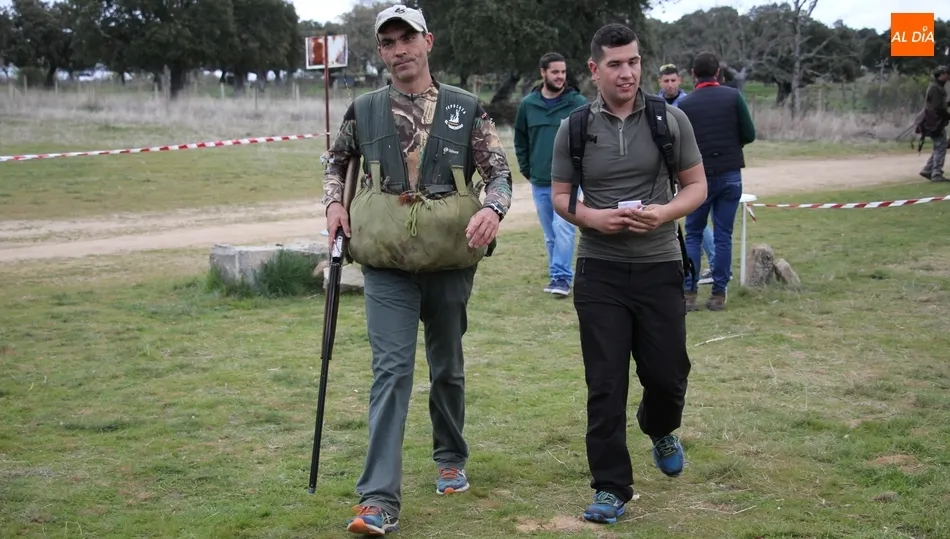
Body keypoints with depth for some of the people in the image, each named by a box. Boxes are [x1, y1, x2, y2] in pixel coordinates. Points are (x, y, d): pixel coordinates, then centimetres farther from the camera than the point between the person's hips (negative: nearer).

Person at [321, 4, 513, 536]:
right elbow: (337, 159, 20)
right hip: (387, 264, 0)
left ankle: (451, 458, 39)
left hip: (450, 261, 1)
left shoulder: (466, 108, 0)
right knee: (392, 371, -9)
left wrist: (492, 209, -23)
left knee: (448, 367, 16)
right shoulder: (364, 110, 3)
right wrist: (334, 201, 1)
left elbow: (500, 172, -2)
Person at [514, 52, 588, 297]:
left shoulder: (578, 103, -4)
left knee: (562, 228, -13)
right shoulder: (528, 104, 5)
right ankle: (557, 276, 19)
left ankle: (562, 278, -10)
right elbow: (520, 140, 16)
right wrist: (526, 170, 11)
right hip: (539, 182, 3)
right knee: (550, 234, 10)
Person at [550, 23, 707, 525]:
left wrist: (665, 212, -16)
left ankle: (660, 430, 41)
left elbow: (696, 186, 5)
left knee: (666, 373, 6)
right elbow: (560, 197, 7)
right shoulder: (574, 129, 1)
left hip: (659, 267, 0)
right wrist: (592, 217, -14)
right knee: (605, 384, -1)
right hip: (600, 271, 0)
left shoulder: (670, 119, 0)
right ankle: (611, 488, 8)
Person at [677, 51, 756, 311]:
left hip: (700, 175, -1)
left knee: (693, 234, 9)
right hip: (730, 175, 1)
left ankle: (688, 292, 2)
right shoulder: (733, 97, -2)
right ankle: (718, 294, 6)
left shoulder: (685, 104, -4)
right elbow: (749, 134, -3)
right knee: (723, 236, 6)